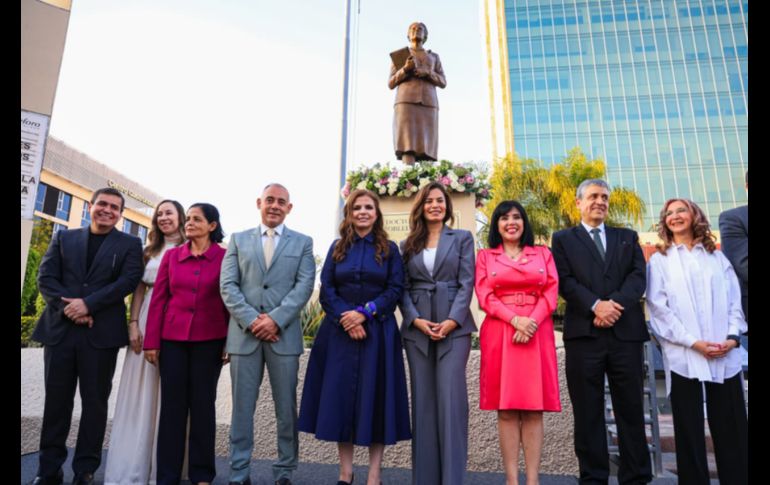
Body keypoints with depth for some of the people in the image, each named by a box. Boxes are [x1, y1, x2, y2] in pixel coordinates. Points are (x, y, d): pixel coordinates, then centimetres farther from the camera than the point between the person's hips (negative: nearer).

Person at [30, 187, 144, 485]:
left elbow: (128, 281, -7)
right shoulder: (63, 237, 14)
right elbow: (45, 277, 4)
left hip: (102, 333, -2)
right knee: (56, 400, 9)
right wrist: (68, 306, -12)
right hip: (59, 329, 2)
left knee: (94, 401, 5)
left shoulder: (130, 244, 6)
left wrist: (87, 304, -16)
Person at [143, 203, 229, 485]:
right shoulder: (171, 255, 6)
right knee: (172, 405, 7)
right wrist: (152, 341, 1)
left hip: (209, 340, -2)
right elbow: (158, 299, 5)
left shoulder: (225, 257, -2)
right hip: (172, 339, 2)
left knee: (203, 404, 7)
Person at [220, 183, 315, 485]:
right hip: (244, 334, 1)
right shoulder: (238, 240, 12)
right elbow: (227, 285, 3)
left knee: (286, 409, 6)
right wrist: (251, 320, -10)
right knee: (242, 407, 8)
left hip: (284, 335, -1)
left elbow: (304, 285, -2)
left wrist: (276, 319, -14)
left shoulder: (302, 243, 9)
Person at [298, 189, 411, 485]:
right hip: (340, 332, 2)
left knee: (375, 396, 1)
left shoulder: (389, 249, 6)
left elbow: (395, 290, -2)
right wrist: (345, 317, -13)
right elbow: (326, 290, 3)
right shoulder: (337, 248, 10)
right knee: (340, 395, 3)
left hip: (377, 332, -1)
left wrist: (364, 313, -14)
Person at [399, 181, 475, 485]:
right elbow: (403, 288, 7)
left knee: (451, 399, -5)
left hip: (454, 326, -2)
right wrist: (416, 319, -9)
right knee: (423, 401, 6)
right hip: (417, 328, 2)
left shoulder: (462, 238, 9)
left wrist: (452, 320, -12)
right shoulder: (409, 244, 13)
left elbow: (466, 283, -1)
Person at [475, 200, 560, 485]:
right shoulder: (484, 257, 11)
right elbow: (485, 297, 0)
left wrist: (532, 321, -12)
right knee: (506, 408, 0)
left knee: (534, 409, 1)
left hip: (537, 332, 1)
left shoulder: (543, 253, 14)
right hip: (500, 333, -1)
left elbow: (551, 293, 4)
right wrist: (515, 319, -14)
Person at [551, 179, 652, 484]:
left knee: (631, 409, 8)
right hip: (583, 334, -2)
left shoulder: (627, 237, 19)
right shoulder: (564, 239, 11)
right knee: (588, 413, 4)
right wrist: (596, 305, -16)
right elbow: (564, 280, -2)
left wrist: (616, 303, -13)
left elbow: (638, 275, 3)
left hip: (626, 332, 2)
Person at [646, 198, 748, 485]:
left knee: (733, 428, 4)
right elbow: (658, 307, -2)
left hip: (725, 354, 2)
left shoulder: (716, 257, 16)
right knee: (689, 429, 3)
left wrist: (733, 336, -7)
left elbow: (734, 300, 9)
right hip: (683, 355, -2)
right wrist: (693, 342, -11)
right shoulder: (660, 260, 6)